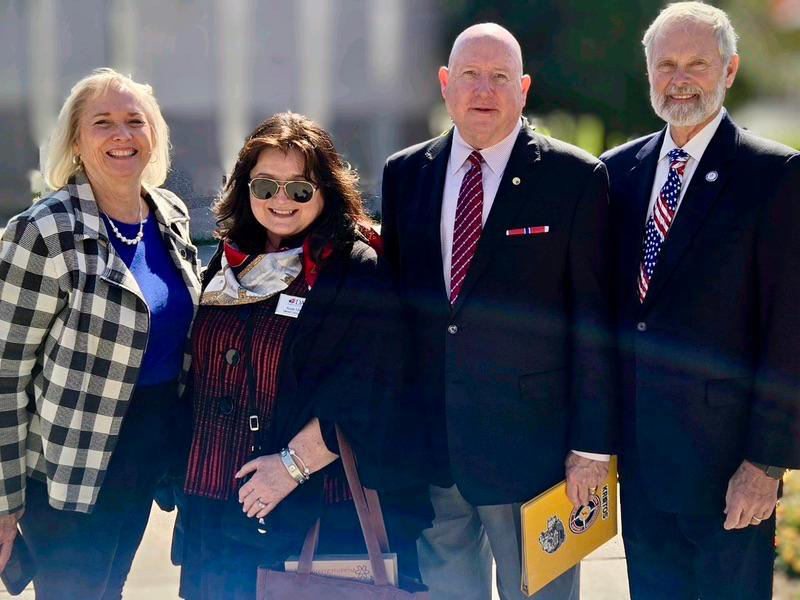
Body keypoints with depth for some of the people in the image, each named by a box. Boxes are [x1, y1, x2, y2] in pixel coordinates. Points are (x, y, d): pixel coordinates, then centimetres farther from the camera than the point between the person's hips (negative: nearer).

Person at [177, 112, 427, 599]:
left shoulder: (362, 270, -6)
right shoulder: (228, 265, 14)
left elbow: (368, 393, -16)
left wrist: (294, 463, -18)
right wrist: (185, 474, 14)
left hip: (320, 516, -6)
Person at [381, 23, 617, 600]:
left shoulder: (577, 178, -4)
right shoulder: (404, 173, 8)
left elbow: (594, 322, -6)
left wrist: (591, 444, -9)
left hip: (531, 442, -4)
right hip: (426, 449, 4)